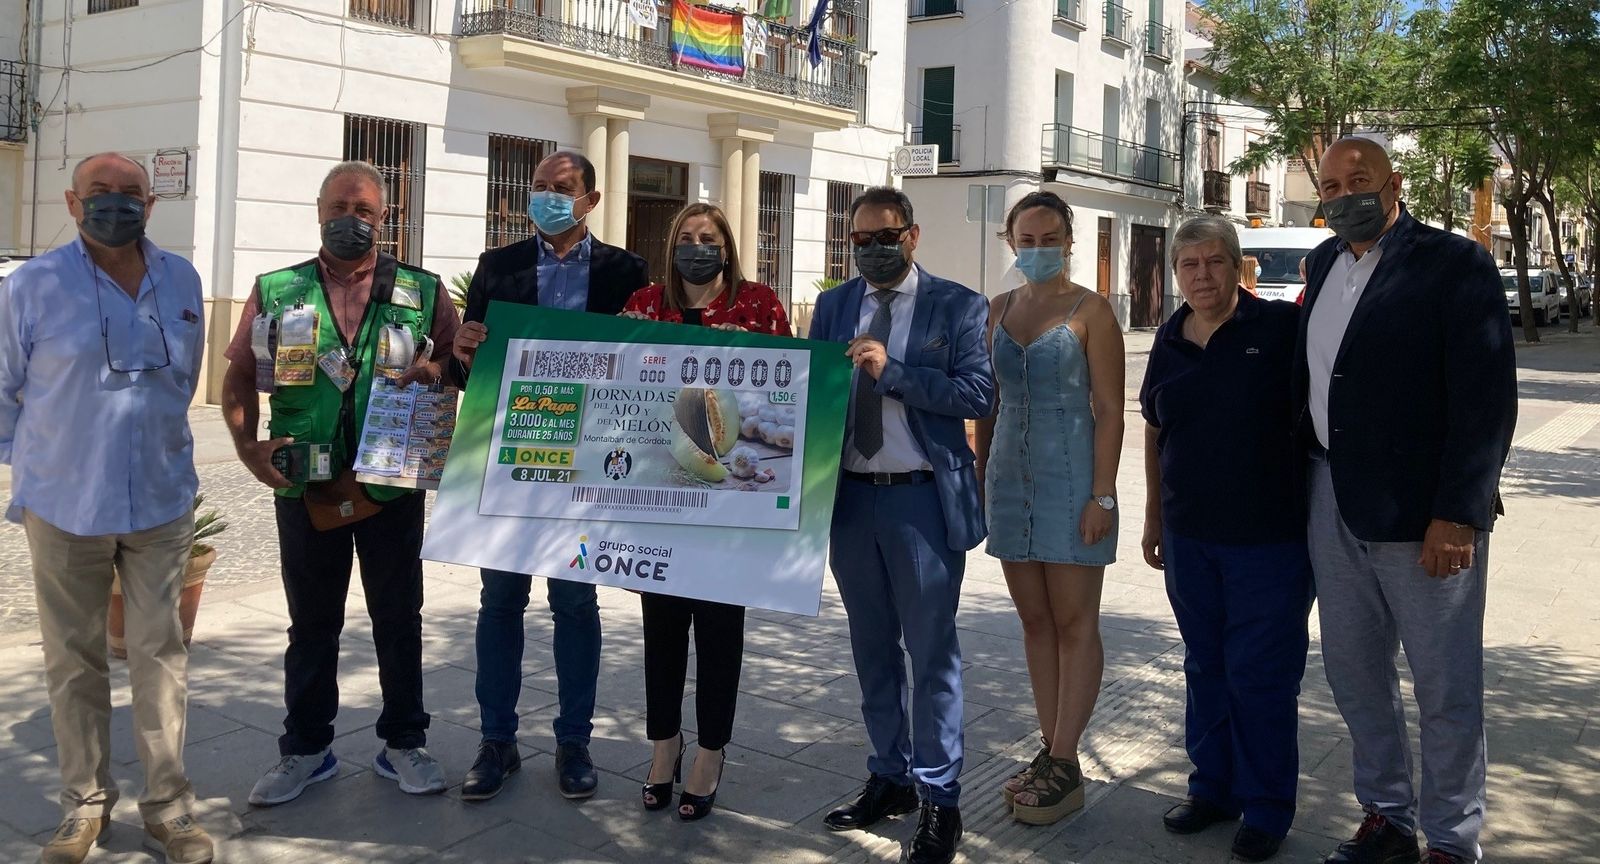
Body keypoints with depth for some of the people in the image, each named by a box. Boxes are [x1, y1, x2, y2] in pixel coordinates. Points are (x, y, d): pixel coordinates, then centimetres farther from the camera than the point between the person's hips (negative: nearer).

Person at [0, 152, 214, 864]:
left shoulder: (181, 281, 4)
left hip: (161, 504, 2)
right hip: (65, 508, -2)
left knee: (160, 654, 4)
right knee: (75, 662, 8)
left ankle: (167, 805, 12)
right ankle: (84, 803, 21)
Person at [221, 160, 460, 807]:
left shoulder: (423, 292, 3)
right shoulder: (276, 291, 5)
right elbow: (239, 378, 8)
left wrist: (435, 372, -16)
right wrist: (248, 447, -6)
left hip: (393, 483, 0)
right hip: (305, 487, 1)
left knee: (398, 618, 9)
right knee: (311, 622, 12)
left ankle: (403, 742, 24)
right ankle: (306, 749, 25)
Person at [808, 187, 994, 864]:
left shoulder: (957, 306, -2)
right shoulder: (833, 307, 11)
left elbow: (979, 393, -13)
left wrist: (892, 371, -19)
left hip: (923, 498, -4)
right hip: (850, 497, 5)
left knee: (931, 651, 0)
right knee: (873, 649, 14)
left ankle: (940, 800, 12)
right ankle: (889, 779, 29)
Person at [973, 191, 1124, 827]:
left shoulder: (1090, 311, -5)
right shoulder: (999, 310, 11)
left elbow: (1109, 409, -8)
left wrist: (1102, 495, -14)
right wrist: (980, 476, 12)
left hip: (1070, 478, -6)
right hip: (1011, 476, 6)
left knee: (1074, 623, 0)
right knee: (1034, 620, 10)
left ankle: (1064, 767, 6)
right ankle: (1051, 752, 19)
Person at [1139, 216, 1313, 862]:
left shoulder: (1283, 328, -9)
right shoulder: (1169, 341, 7)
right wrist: (1154, 514, 17)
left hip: (1270, 540, -5)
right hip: (1189, 536, 5)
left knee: (1261, 675, 3)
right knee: (1205, 667, 15)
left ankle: (1266, 809, 18)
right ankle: (1213, 788, 30)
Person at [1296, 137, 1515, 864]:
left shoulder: (1454, 262, -8)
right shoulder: (1324, 263, 11)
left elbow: (1486, 395, -13)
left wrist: (1458, 514, -18)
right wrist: (1301, 472, 9)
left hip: (1422, 511, -6)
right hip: (1333, 504, 7)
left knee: (1445, 687, 4)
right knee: (1353, 670, 16)